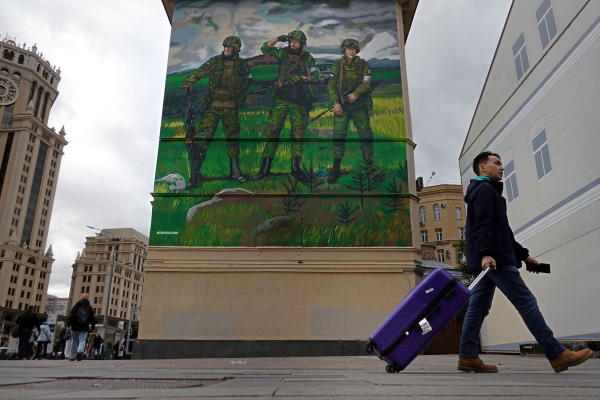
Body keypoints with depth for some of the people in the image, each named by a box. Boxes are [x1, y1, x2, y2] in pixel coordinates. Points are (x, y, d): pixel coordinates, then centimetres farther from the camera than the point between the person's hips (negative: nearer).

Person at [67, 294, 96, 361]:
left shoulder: (76, 305, 1)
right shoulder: (90, 307, 7)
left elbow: (71, 316, -6)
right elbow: (92, 318, 7)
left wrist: (68, 325, -3)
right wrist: (93, 328, 12)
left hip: (75, 327, 0)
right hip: (85, 328, 0)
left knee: (74, 341, 11)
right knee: (82, 340, 0)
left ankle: (72, 356, 15)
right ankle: (80, 351, -29)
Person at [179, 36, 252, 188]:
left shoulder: (241, 64, 7)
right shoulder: (215, 61, 3)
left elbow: (248, 79, 23)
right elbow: (200, 72, -9)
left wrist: (239, 90, 9)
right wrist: (188, 82, -26)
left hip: (230, 107, 2)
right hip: (212, 106, -1)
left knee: (233, 137, 7)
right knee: (202, 136, -10)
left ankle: (235, 170, 21)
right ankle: (195, 174, -8)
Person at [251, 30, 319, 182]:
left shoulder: (307, 58, 6)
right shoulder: (283, 53, 9)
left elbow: (316, 75, 1)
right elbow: (265, 49, 7)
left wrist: (300, 77, -10)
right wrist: (278, 39, -5)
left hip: (298, 100, -1)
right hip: (281, 99, 1)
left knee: (298, 131, -3)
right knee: (272, 129, -5)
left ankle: (296, 167, 5)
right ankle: (265, 167, -1)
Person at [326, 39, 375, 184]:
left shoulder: (363, 65, 4)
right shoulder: (337, 65, 3)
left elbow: (366, 83, -5)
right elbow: (331, 85, -1)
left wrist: (356, 93, -23)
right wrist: (335, 103, -14)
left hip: (359, 105, 0)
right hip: (342, 106, 0)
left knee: (366, 135, -5)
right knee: (338, 136, -6)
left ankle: (369, 165, 10)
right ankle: (336, 169, 2)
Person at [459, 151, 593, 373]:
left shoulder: (484, 191, 28)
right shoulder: (485, 189, -3)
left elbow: (501, 230, 29)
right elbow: (482, 225, -19)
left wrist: (522, 254, 26)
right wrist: (486, 253, -30)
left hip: (486, 261, 10)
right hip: (494, 259, -10)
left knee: (477, 308, 4)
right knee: (527, 303, -7)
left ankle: (467, 357, 3)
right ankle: (558, 355, -2)